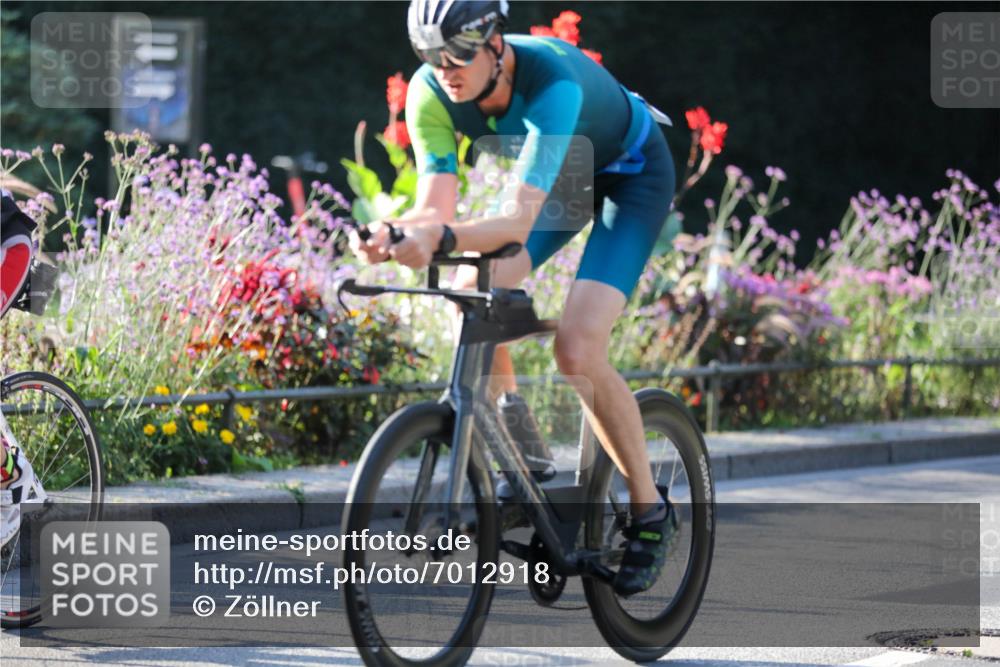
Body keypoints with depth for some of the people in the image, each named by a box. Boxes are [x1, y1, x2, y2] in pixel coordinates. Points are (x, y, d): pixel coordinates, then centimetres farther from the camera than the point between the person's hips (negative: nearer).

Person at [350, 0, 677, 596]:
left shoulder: (552, 83, -41)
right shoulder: (431, 93, -24)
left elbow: (517, 220, -49)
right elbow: (437, 208, -29)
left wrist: (444, 239, -67)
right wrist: (394, 235, -51)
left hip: (632, 175, -6)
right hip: (555, 171, 6)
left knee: (577, 348, -21)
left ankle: (650, 508, -2)